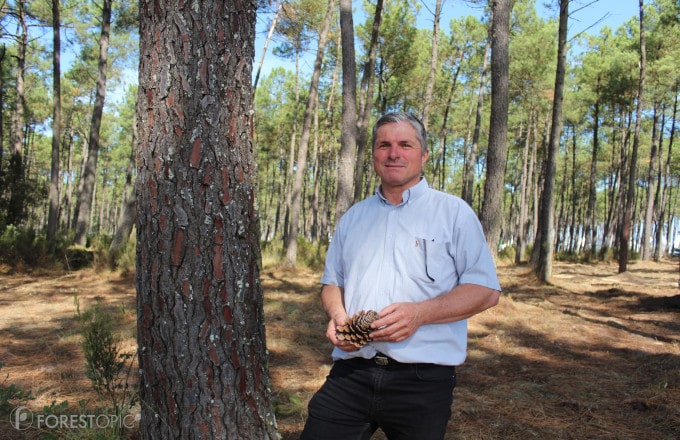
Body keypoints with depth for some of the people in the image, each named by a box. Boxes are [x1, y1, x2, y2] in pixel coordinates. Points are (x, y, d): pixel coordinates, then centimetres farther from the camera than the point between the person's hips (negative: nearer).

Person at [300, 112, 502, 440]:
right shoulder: (353, 217, 16)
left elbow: (486, 290, -4)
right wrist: (337, 314, -2)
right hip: (350, 375, 3)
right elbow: (332, 282, 22)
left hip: (423, 379, -3)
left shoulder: (454, 212, 1)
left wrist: (419, 313, -19)